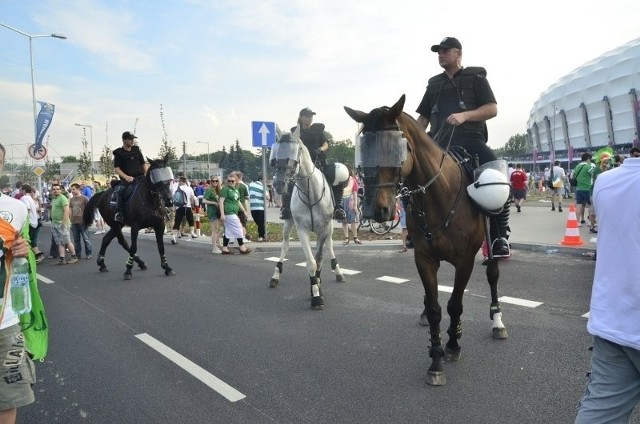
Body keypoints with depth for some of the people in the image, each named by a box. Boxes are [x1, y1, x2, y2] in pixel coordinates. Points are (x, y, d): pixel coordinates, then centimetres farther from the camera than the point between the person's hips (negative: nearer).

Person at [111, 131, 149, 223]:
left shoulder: (137, 150, 15)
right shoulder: (118, 153, 4)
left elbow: (144, 164, 17)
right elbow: (116, 168, -2)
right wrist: (126, 177, -18)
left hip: (140, 177, 4)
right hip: (126, 179, -4)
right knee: (119, 190, -30)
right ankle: (119, 213, -22)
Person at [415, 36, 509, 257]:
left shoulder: (475, 77, 10)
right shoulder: (434, 84, 22)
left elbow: (492, 109, 0)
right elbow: (423, 117, 23)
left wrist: (465, 115, -16)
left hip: (471, 142, -4)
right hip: (440, 145, 4)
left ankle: (499, 237, -14)